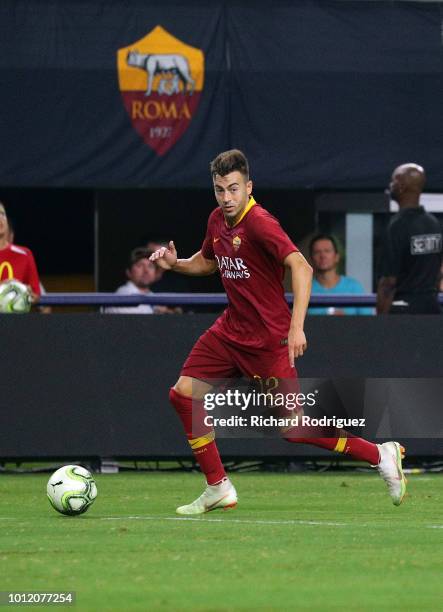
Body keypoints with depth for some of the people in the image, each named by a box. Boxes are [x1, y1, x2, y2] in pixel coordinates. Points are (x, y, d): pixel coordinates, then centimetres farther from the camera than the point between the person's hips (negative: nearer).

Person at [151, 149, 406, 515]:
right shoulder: (218, 221, 4)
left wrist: (296, 326, -40)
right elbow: (207, 262, 25)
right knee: (184, 395, 1)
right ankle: (219, 489, 10)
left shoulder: (259, 223, -22)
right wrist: (175, 263, 3)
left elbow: (301, 267, -32)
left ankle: (381, 455, 7)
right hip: (230, 330, 8)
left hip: (267, 340, -8)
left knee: (292, 427, -7)